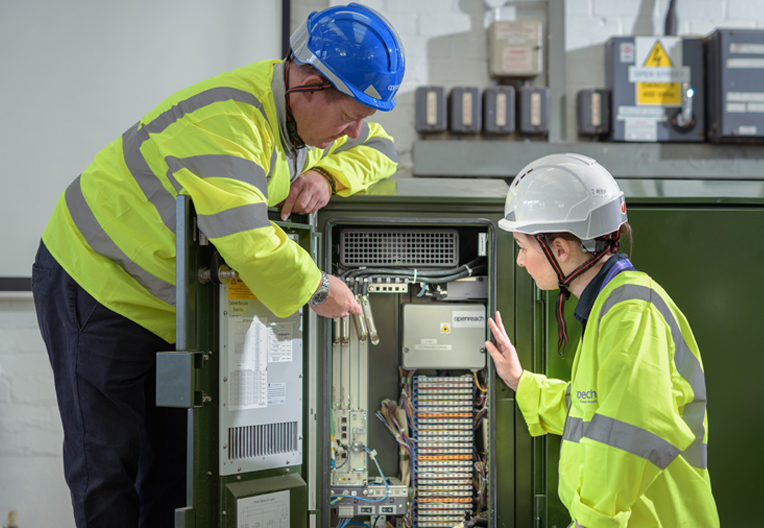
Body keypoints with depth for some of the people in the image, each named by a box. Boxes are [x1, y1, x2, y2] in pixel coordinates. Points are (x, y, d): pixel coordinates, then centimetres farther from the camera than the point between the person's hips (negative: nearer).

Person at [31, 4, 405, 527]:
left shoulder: (309, 109, -4)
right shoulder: (226, 121, -33)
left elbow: (380, 150, 9)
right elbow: (249, 245, -40)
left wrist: (328, 174, -14)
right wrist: (316, 288, -23)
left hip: (172, 303, 9)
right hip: (97, 281, -8)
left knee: (177, 461, 8)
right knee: (107, 462, -5)